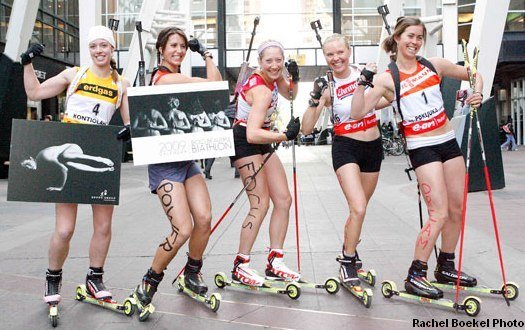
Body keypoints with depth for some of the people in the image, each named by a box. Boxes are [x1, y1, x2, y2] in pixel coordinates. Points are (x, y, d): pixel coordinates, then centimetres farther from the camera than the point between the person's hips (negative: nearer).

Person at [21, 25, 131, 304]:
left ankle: (95, 278, 25)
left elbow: (130, 121, 11)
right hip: (68, 153, -2)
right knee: (64, 229, -6)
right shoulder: (74, 74, 6)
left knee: (103, 226, 6)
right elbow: (34, 93, 11)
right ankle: (53, 278, 19)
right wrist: (27, 63, 2)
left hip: (101, 156, 2)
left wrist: (129, 130, -10)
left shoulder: (121, 85, 10)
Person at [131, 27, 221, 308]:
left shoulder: (178, 78, 15)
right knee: (183, 229, -14)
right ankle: (148, 282, 8)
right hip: (165, 162, -9)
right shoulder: (166, 77, -14)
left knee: (204, 219, -3)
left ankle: (192, 274, 20)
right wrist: (206, 54, 1)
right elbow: (215, 84, -11)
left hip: (186, 159, 9)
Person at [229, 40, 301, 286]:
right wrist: (285, 136, -41)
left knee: (283, 200, 5)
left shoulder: (273, 77, 0)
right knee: (260, 204, -16)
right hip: (245, 143, -10)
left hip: (261, 142, 10)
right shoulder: (262, 90, -26)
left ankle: (274, 263, 11)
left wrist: (294, 78, 2)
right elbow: (252, 134, -36)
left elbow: (290, 95, 21)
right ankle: (240, 266, -5)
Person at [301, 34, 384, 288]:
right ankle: (347, 263, 2)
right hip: (345, 147, -3)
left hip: (373, 147, 4)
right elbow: (306, 129, -13)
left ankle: (349, 251, 40)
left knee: (359, 208, 15)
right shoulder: (327, 88, -9)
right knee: (358, 208, -18)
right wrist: (315, 99, -26)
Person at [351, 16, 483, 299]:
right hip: (421, 148, -6)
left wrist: (477, 93, -3)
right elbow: (358, 112, -14)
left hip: (448, 142, 6)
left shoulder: (434, 65, 5)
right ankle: (415, 276, -3)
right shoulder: (387, 79, -7)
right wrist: (362, 84, -26)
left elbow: (473, 74, 17)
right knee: (439, 214, -14)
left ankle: (446, 267, 28)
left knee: (457, 209, 10)